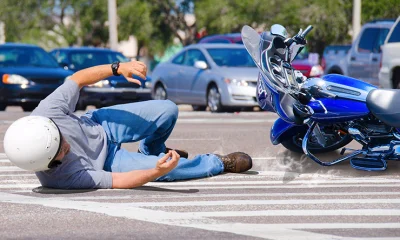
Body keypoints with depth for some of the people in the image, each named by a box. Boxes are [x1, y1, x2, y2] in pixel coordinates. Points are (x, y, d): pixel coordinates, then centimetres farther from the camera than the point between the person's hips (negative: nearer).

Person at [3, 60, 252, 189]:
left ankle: (151, 152, 38)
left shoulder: (46, 114, -37)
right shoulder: (62, 177, -43)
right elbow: (118, 181, -33)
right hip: (107, 162, -4)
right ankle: (219, 163, 24)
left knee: (168, 110, 1)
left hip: (98, 125, 4)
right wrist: (156, 172, -46)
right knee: (167, 169, -11)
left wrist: (118, 68, -27)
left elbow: (77, 79, -18)